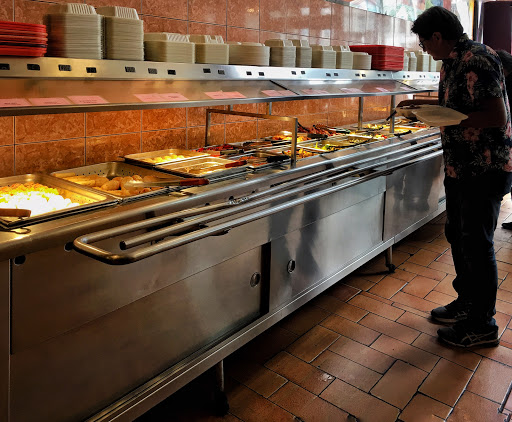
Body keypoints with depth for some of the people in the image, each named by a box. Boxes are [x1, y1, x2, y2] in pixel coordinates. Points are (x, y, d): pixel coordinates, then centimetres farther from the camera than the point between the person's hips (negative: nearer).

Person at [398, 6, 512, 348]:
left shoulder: (477, 60, -19)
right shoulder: (451, 62, 11)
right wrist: (424, 104, 17)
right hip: (460, 166, 10)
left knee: (476, 244, -3)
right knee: (457, 234, 17)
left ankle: (483, 326, 12)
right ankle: (467, 303, 34)